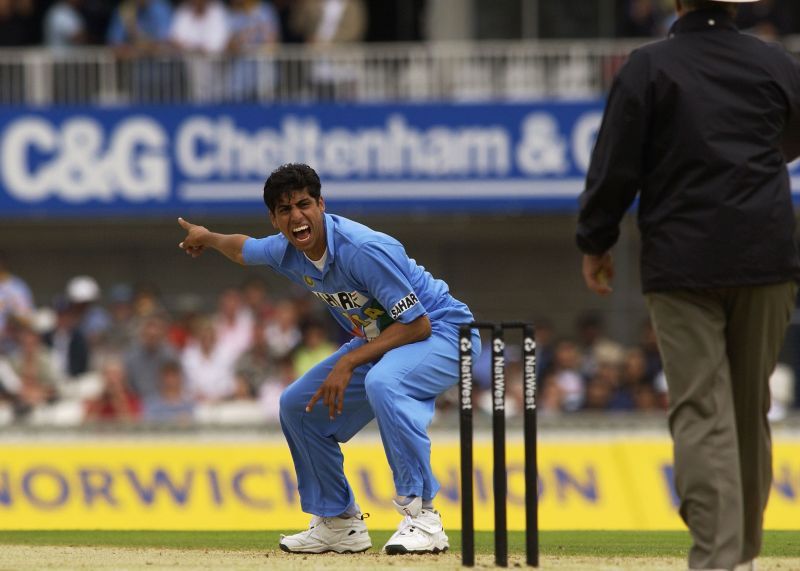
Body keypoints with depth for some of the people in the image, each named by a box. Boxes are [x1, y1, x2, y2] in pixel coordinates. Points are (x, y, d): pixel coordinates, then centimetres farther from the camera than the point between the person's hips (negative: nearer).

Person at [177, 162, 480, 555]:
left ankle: (422, 516, -35)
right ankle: (340, 523, 23)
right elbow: (243, 248, 21)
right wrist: (207, 238, 39)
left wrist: (348, 363, -29)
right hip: (379, 341, 9)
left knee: (382, 383, -39)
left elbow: (417, 325, -29)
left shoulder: (363, 249, -31)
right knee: (298, 405, 9)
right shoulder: (286, 253, -6)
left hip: (441, 331, -9)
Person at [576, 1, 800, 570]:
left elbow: (616, 166, -5)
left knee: (702, 412, -6)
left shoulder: (649, 67, -5)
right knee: (751, 410, 14)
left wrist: (595, 242, 7)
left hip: (684, 261, -3)